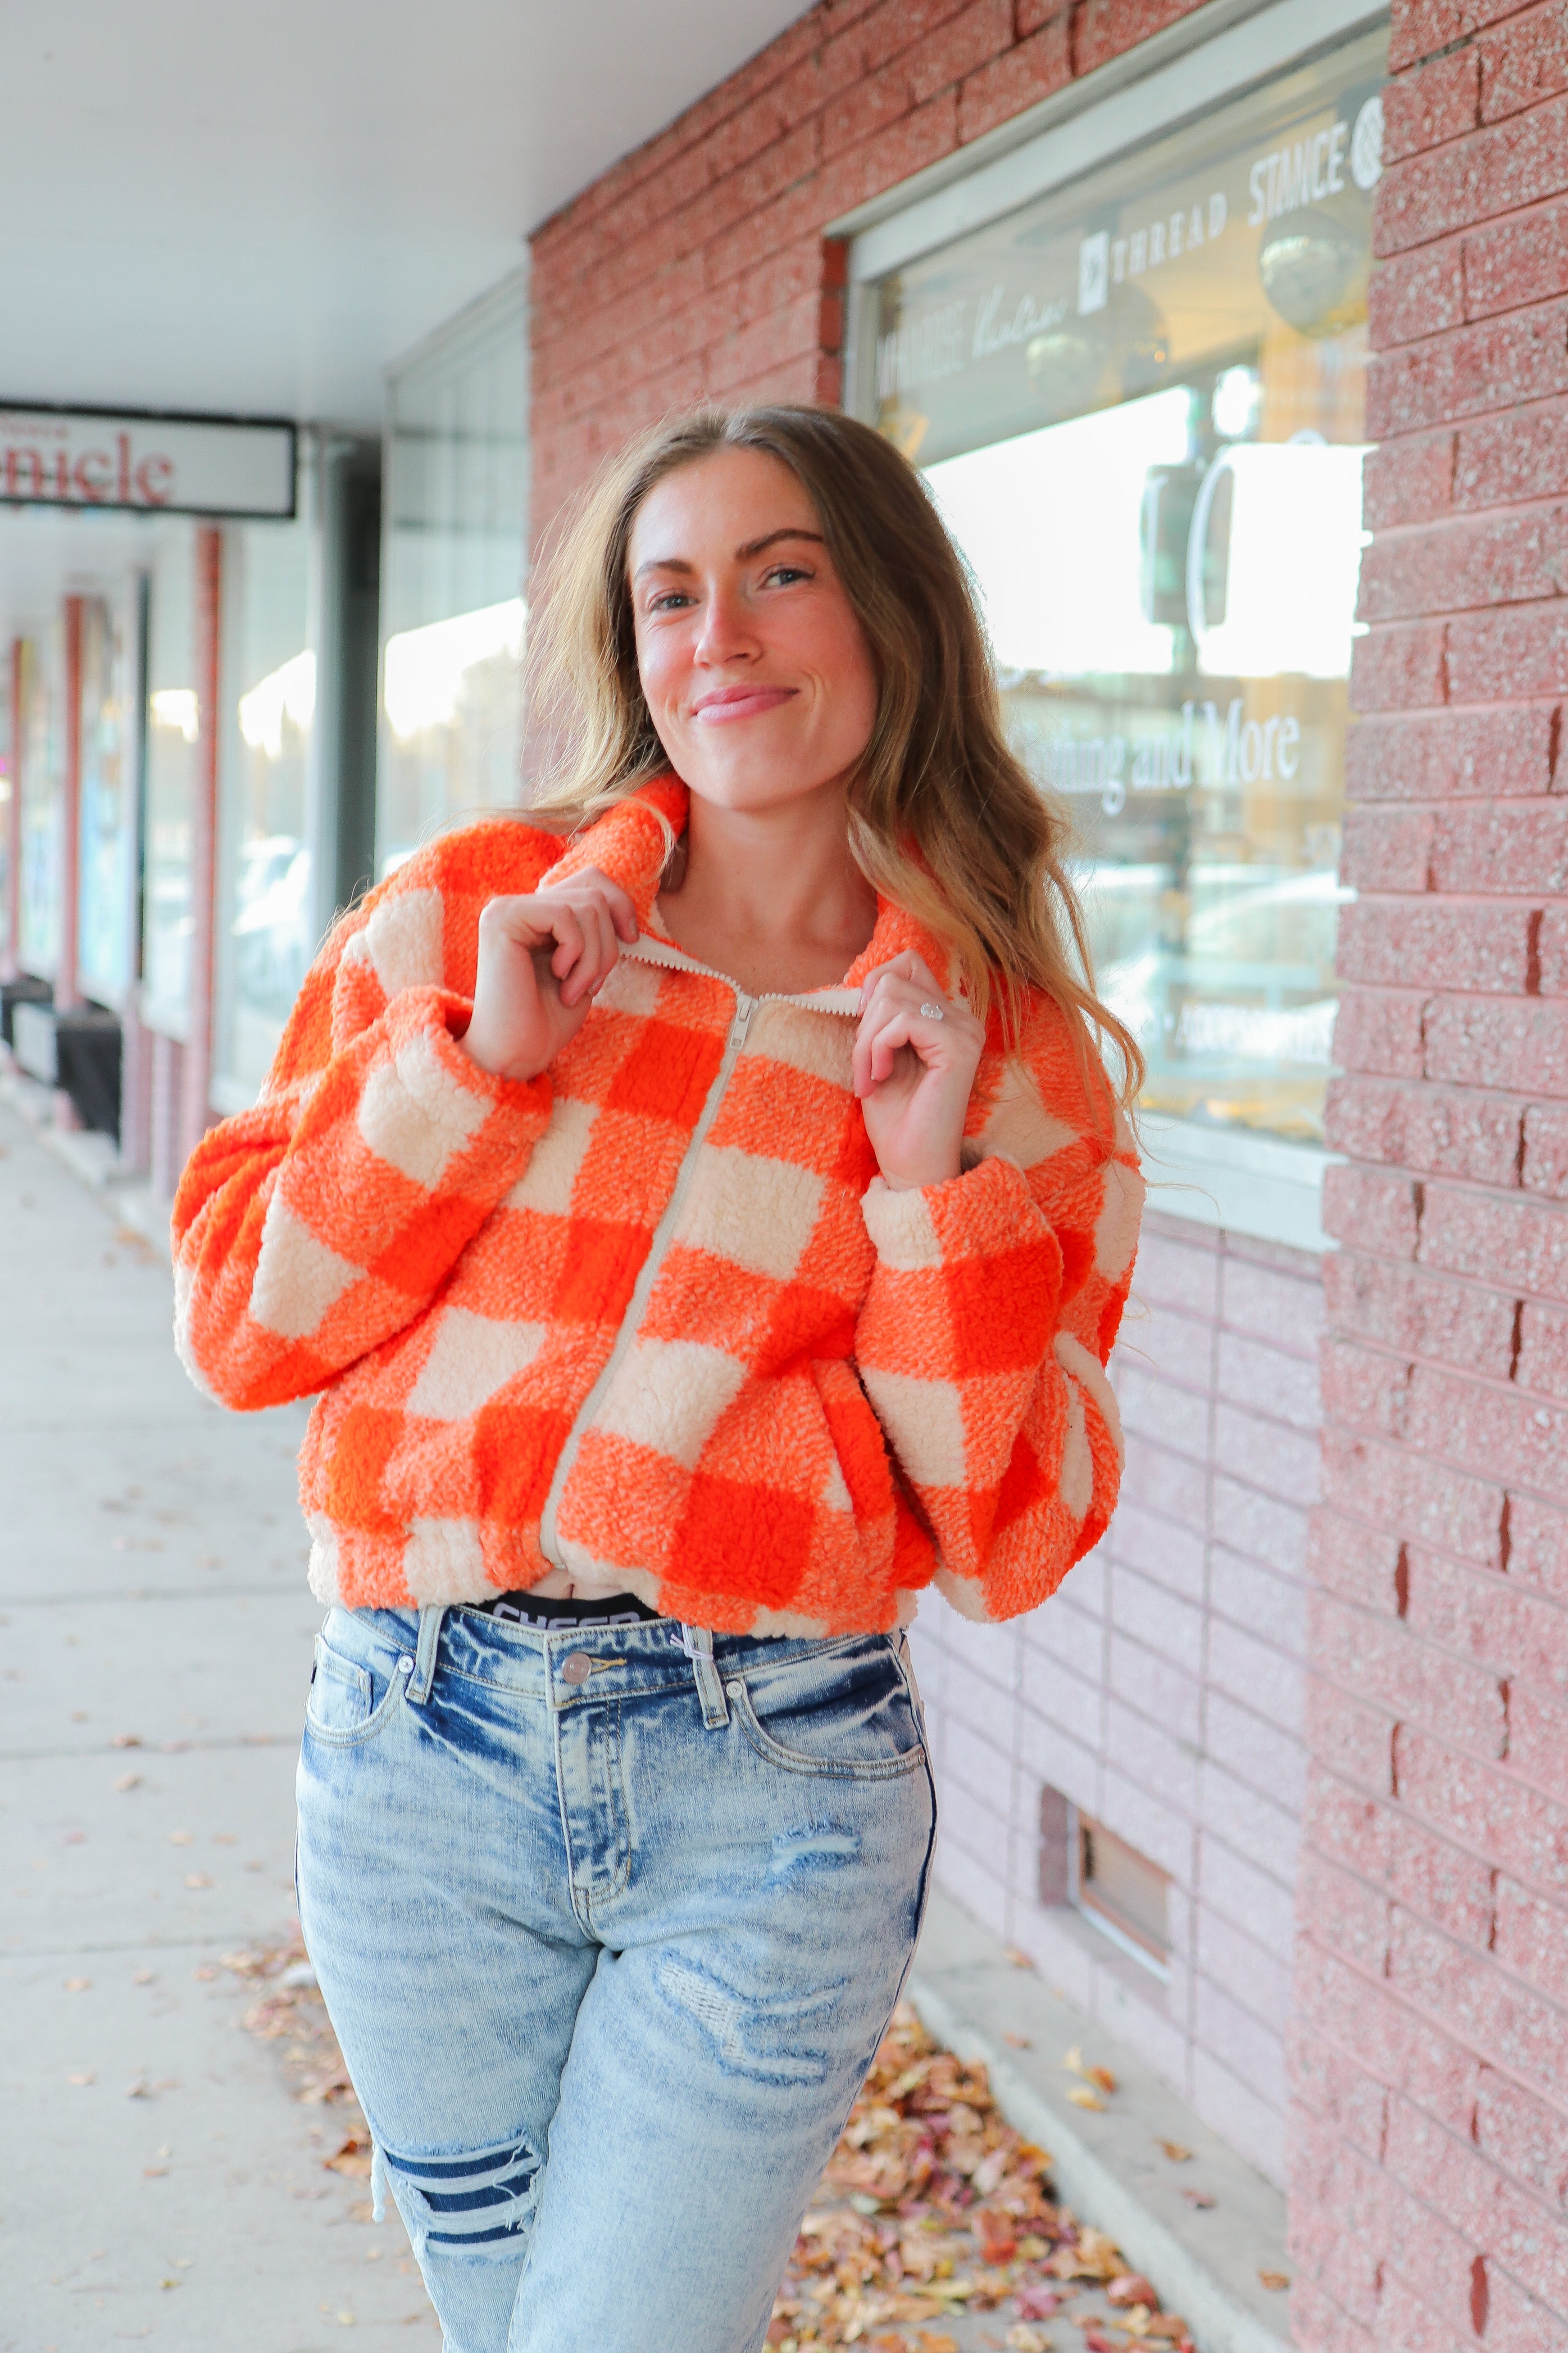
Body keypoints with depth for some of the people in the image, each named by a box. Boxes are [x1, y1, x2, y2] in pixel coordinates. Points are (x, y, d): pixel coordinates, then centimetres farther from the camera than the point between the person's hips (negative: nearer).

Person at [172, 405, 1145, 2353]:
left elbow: (1011, 1541, -1)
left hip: (776, 1795, -2)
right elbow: (240, 1327, 1)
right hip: (423, 1756, 2)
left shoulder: (1010, 1055, 1)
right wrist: (475, 1060, -10)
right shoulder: (462, 923, 3)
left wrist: (936, 1189, -12)